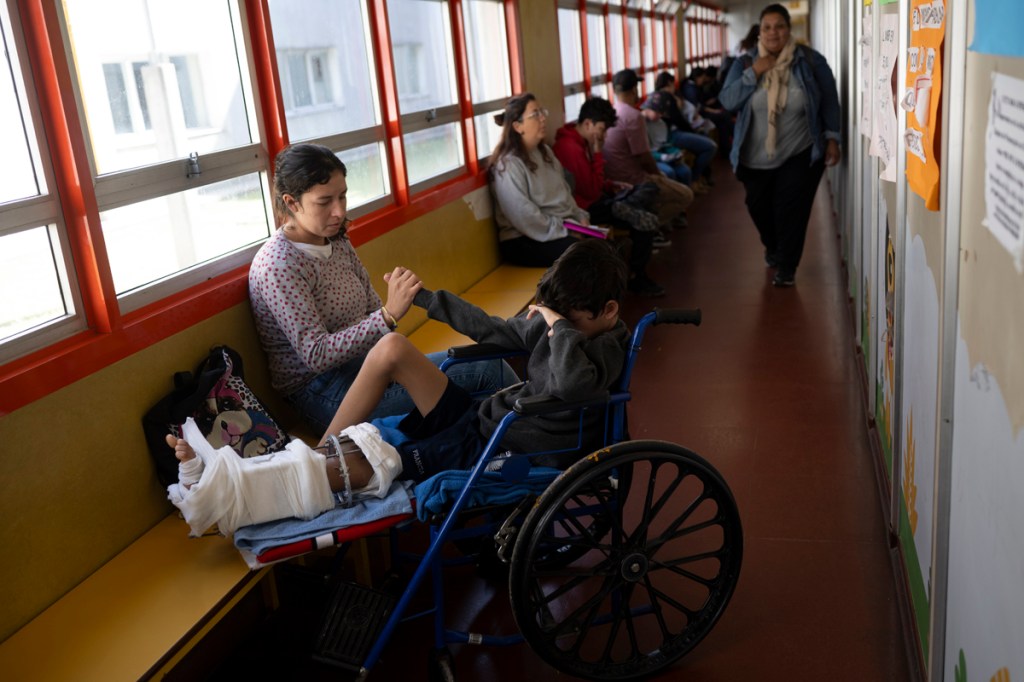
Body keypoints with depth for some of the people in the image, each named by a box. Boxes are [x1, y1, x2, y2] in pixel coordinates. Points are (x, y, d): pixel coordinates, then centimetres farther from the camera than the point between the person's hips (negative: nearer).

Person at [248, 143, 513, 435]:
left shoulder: (337, 242, 7)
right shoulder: (276, 265, -17)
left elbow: (372, 310, 12)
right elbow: (316, 356, -23)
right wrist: (389, 315, -30)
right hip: (326, 395, -8)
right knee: (489, 369, -15)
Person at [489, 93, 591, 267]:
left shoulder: (545, 152, 14)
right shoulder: (509, 165, -15)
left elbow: (565, 193, 20)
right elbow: (526, 219, -20)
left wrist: (580, 217, 3)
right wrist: (567, 233, -17)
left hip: (563, 228, 8)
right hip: (523, 240, -8)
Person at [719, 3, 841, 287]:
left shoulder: (811, 61, -7)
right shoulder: (745, 63, -3)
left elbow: (830, 102, 0)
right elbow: (727, 100, -13)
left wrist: (832, 139, -3)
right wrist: (754, 73, -22)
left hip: (800, 154, -3)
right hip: (757, 156, 3)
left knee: (790, 209, -9)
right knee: (759, 207, 15)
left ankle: (787, 267, 7)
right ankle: (773, 249, 45)